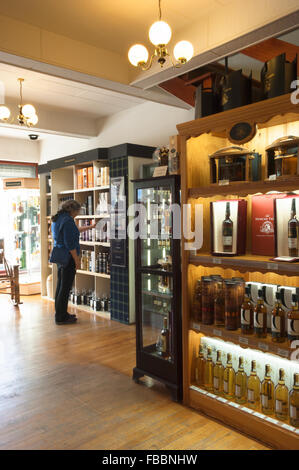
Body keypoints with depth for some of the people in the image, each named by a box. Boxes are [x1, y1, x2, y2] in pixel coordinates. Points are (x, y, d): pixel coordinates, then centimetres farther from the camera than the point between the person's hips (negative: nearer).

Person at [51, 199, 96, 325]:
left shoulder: (57, 219, 15)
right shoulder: (68, 220, -16)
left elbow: (74, 230, 30)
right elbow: (70, 243, -20)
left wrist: (90, 227, 38)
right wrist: (77, 260, -14)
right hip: (68, 257, -10)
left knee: (61, 286, 16)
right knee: (65, 287, -3)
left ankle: (60, 314, 27)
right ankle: (61, 317, 5)